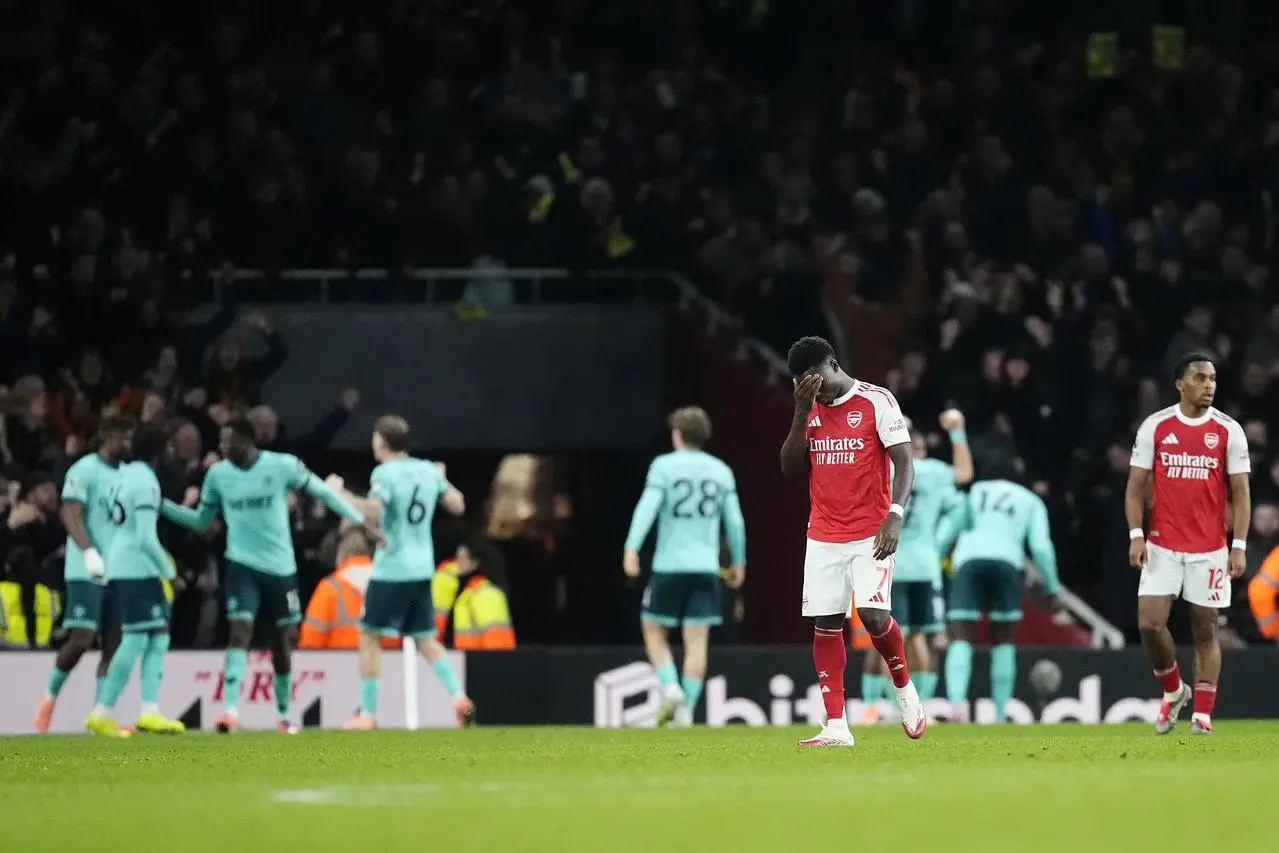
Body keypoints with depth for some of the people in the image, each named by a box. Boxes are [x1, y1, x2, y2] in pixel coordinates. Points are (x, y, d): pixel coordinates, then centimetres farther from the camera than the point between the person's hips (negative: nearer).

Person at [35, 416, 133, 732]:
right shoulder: (84, 470, -7)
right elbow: (71, 515, -15)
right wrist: (90, 552, -27)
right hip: (86, 572, -7)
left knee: (114, 644, 1)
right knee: (81, 639, -13)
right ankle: (49, 697, 8)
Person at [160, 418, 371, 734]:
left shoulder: (282, 466, -10)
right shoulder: (217, 474, -1)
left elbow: (323, 493, -2)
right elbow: (201, 521, 11)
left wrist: (361, 521, -4)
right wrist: (161, 505, 0)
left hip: (280, 566, 0)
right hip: (242, 565, 0)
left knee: (283, 640, 9)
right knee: (239, 630, -18)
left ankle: (285, 713, 25)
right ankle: (230, 709, -25)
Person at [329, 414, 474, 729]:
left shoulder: (385, 473, -12)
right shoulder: (429, 471, 7)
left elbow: (373, 510, -28)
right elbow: (457, 505, 15)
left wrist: (339, 492, -16)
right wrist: (442, 481, 33)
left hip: (391, 570, -6)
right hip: (422, 570, 6)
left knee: (370, 637, 3)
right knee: (426, 639, 15)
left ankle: (368, 714, 0)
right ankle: (459, 698, -2)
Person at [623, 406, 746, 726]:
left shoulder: (664, 466, -2)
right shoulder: (721, 471, 10)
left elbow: (647, 507, -14)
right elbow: (735, 522, 11)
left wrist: (631, 548, -22)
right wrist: (738, 562, 23)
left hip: (669, 565, -3)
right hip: (705, 567, 3)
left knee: (653, 630, 12)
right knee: (697, 642, 1)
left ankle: (670, 688, -8)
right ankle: (686, 709, -5)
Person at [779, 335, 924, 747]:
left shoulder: (877, 401, -5)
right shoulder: (810, 411, 11)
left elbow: (904, 462, -9)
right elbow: (790, 467, 5)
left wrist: (895, 514, -23)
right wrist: (802, 413, -6)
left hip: (869, 535, -5)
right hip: (823, 538, 5)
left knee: (873, 615, -19)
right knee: (825, 626, 1)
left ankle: (905, 689, 8)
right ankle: (836, 727, 2)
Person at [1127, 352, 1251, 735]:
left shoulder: (1229, 431, 0)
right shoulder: (1155, 427, 1)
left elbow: (1241, 492, 1)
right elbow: (1136, 485, 5)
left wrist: (1239, 545, -7)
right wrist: (1135, 535, -7)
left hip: (1209, 550, 0)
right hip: (1162, 547, 0)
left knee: (1205, 629, 2)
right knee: (1149, 623, -8)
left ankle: (1202, 713, 8)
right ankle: (1173, 690, 16)